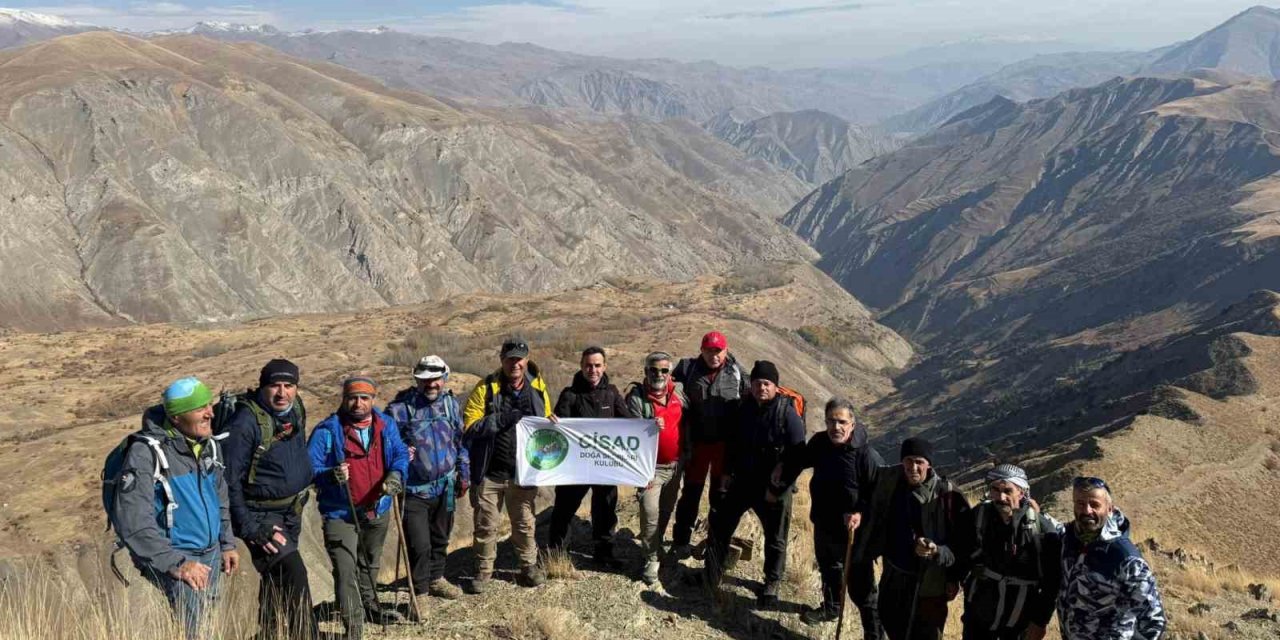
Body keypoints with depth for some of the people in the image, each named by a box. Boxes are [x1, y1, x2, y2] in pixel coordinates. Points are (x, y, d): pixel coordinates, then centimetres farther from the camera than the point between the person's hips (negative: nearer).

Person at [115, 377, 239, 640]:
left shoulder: (209, 445, 6)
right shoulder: (146, 453, -18)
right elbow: (134, 524, -23)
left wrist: (226, 543, 18)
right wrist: (175, 564, -25)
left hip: (211, 553, 7)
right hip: (172, 555, -7)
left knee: (204, 619, 12)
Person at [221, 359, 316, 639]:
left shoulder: (295, 410, 1)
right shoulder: (246, 422, -22)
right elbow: (230, 481, -21)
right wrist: (251, 529, -23)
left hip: (291, 513, 8)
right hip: (261, 516, -8)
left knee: (275, 579, 21)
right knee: (294, 576, -17)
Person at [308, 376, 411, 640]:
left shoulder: (387, 425, 1)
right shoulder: (327, 430, -13)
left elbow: (400, 454, 1)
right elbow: (311, 468, -14)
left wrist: (396, 475, -21)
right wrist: (331, 475, -35)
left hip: (378, 510, 5)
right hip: (340, 514, -5)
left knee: (370, 564, 27)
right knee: (346, 572, -15)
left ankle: (369, 605, 50)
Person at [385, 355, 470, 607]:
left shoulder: (451, 404, 3)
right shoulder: (401, 407, -13)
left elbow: (461, 441, 14)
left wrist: (464, 474, 15)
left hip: (445, 486, 5)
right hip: (414, 489, -5)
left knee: (440, 538, 21)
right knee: (419, 544, -5)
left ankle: (436, 579, 42)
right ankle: (420, 593, 13)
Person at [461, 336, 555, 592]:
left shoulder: (537, 388, 3)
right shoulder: (486, 388, -8)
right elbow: (470, 427, -15)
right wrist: (502, 420, -25)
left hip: (524, 472, 2)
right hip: (490, 473, -2)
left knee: (525, 523, 16)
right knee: (486, 525, 10)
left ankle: (529, 566, 32)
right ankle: (483, 571, 26)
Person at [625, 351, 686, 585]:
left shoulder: (678, 391, 0)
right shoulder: (637, 397, -14)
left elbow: (687, 422, 13)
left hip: (675, 465, 5)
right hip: (651, 466, -5)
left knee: (666, 511, 17)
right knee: (650, 515, -10)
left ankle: (653, 545, 37)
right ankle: (652, 559, 4)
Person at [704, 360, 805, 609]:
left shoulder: (788, 414, -17)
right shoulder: (745, 409, 1)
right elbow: (735, 443, 15)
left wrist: (777, 488, -17)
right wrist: (728, 472, 7)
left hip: (774, 489, -5)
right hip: (742, 483, 5)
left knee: (775, 539, 11)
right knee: (719, 523, 8)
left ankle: (772, 583, 32)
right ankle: (711, 576, 23)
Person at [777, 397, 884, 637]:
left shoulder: (867, 456, -26)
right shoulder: (819, 442, -7)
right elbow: (800, 458, 16)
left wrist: (861, 513, -32)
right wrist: (784, 471, 8)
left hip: (854, 532, -7)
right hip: (823, 525, 7)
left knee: (860, 587, -3)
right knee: (828, 571, 30)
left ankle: (874, 633, 11)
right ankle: (831, 607, 56)